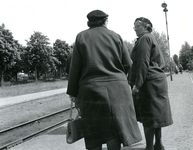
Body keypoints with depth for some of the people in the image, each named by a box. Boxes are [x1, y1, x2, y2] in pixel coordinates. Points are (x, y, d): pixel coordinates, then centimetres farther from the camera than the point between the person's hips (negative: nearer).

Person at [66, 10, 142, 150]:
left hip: (91, 89, 0)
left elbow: (75, 67, 0)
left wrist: (73, 91, 7)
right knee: (114, 129, 3)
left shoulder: (81, 37, 3)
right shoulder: (116, 36, 5)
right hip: (116, 88, 0)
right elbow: (128, 64, 4)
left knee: (94, 132, 7)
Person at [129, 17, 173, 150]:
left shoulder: (145, 38, -9)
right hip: (157, 80, 10)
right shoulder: (151, 38, 22)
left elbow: (143, 63, -18)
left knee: (148, 116, -6)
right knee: (155, 114, 14)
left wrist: (137, 84, -20)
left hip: (149, 82, -10)